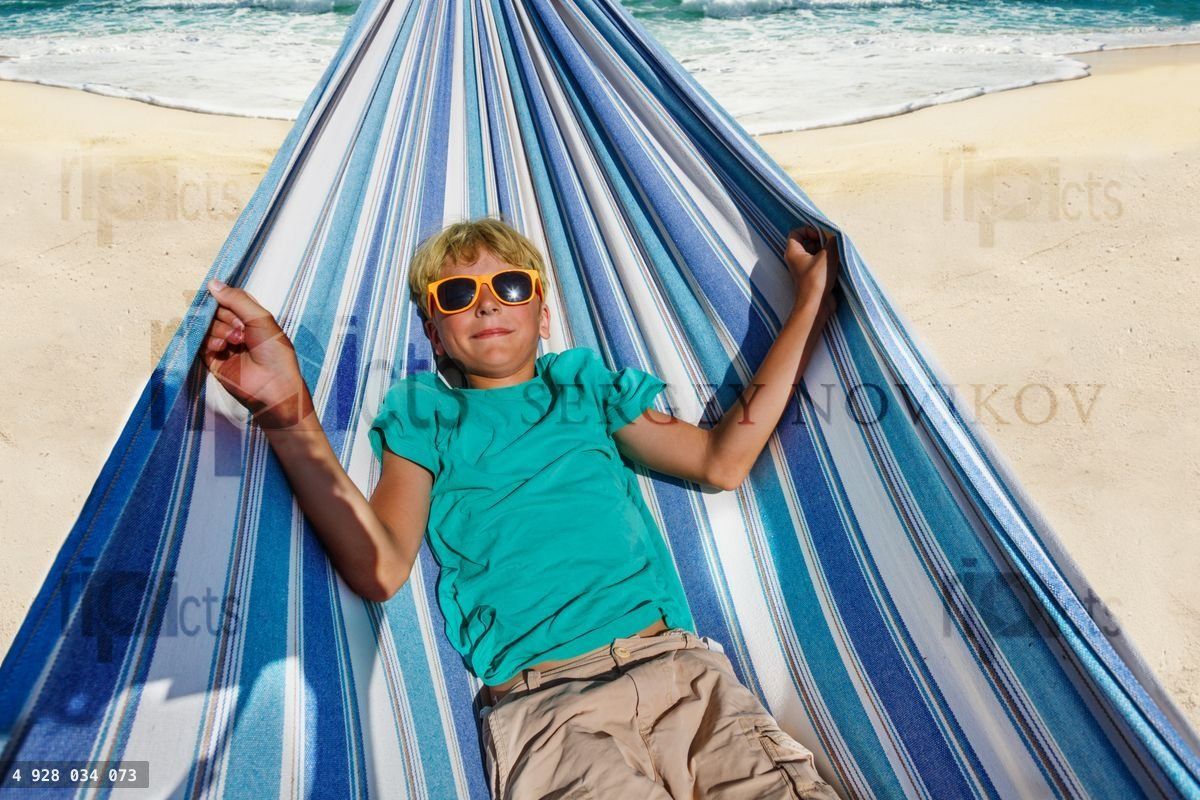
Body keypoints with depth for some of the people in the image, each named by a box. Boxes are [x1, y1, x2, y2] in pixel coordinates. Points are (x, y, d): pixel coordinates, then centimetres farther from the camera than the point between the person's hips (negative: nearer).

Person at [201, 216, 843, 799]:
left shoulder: (588, 387, 20)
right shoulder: (427, 415, 13)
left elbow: (723, 461, 11)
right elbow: (380, 571, -3)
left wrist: (810, 304, 13)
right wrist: (290, 414, -14)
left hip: (676, 664, 3)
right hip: (542, 700, -2)